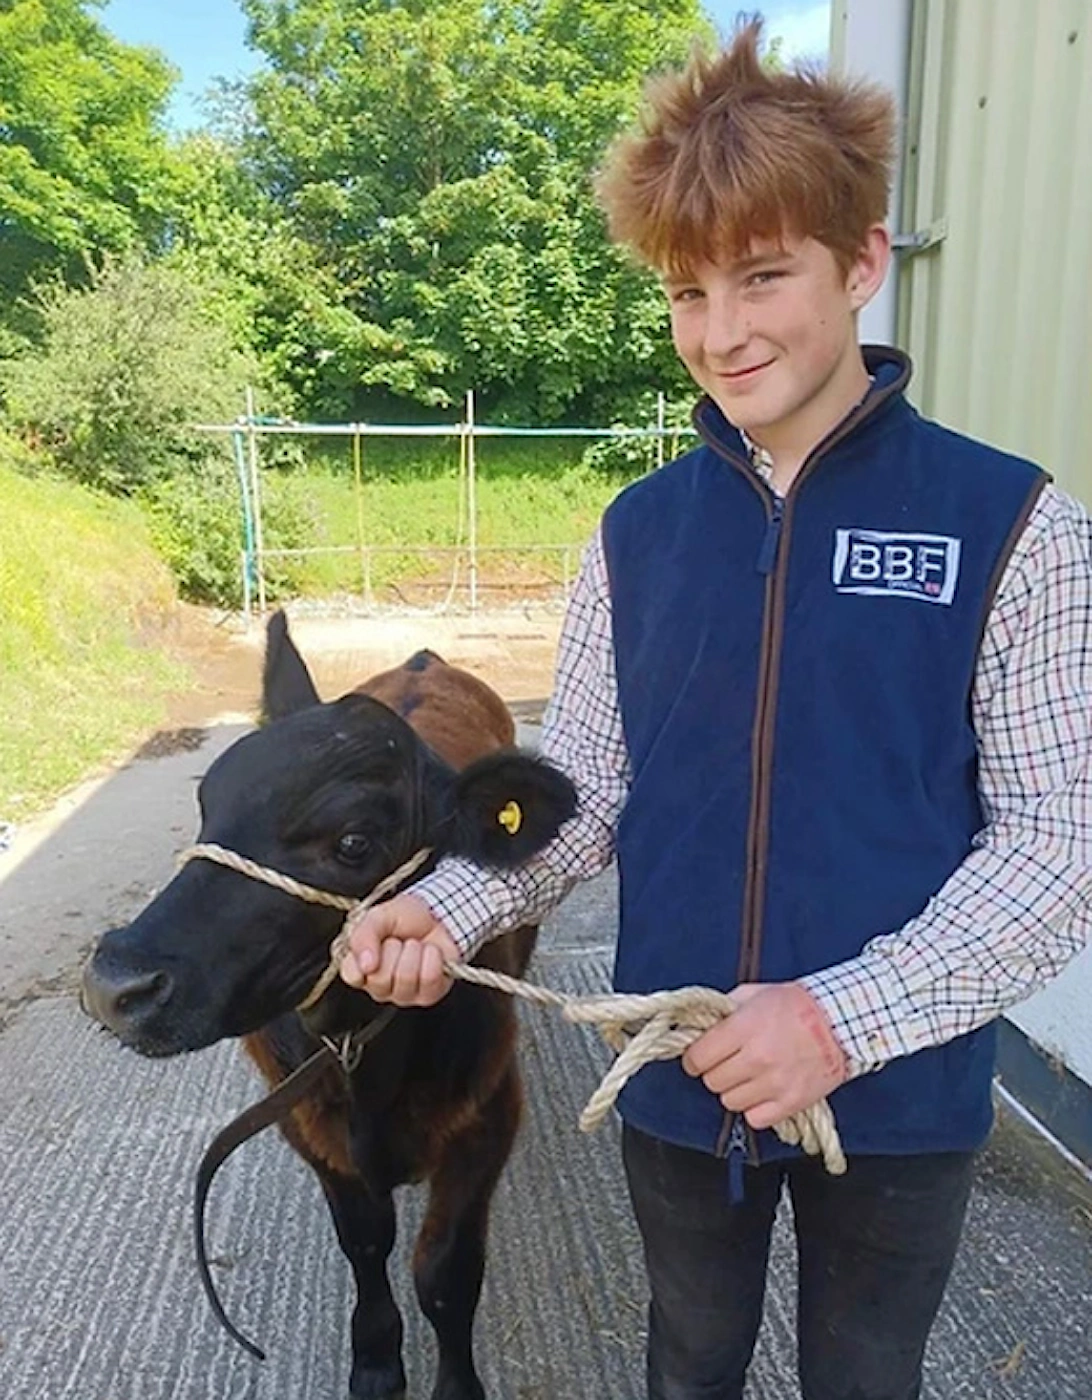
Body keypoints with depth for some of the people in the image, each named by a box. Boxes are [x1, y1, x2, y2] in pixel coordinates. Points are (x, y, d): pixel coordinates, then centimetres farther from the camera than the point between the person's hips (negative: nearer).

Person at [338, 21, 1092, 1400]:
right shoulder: (635, 533, -3)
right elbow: (581, 788, -1)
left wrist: (846, 1015, -24)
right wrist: (450, 903, -19)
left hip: (900, 1094, -2)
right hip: (677, 1083, 2)